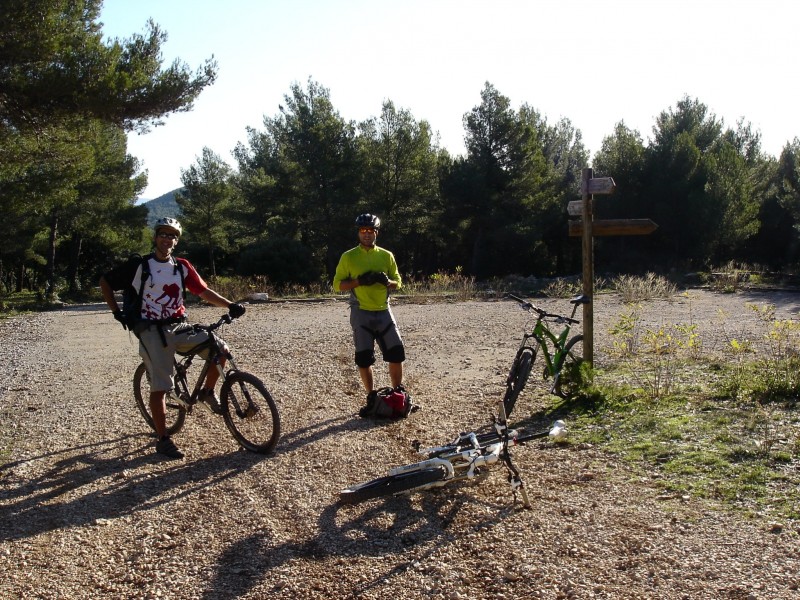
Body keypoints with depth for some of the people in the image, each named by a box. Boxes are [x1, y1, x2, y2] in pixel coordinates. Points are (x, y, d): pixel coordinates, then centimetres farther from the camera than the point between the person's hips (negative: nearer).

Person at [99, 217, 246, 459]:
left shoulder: (182, 267, 6)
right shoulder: (139, 265, -4)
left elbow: (204, 291, 5)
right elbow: (105, 282, 4)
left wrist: (230, 305, -9)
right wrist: (117, 313, -1)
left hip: (179, 327, 4)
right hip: (152, 331, -4)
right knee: (160, 387, -5)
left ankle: (207, 392, 10)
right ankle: (163, 440, 7)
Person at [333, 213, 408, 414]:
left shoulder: (386, 256, 7)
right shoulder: (348, 257, 0)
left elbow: (398, 282, 11)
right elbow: (337, 284, -1)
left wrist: (387, 281, -12)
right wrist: (359, 281, -17)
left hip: (384, 311, 2)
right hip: (361, 313, -2)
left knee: (397, 352, -1)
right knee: (364, 358, 1)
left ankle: (399, 393, 14)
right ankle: (372, 397, 13)